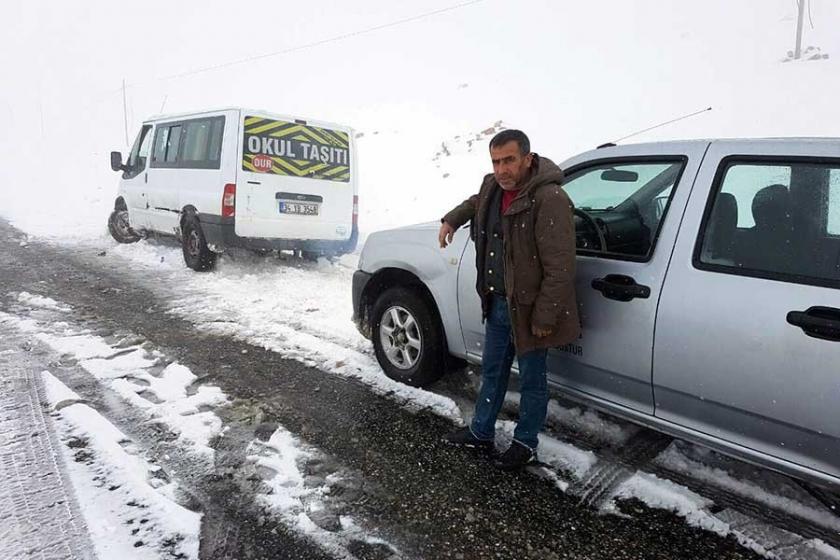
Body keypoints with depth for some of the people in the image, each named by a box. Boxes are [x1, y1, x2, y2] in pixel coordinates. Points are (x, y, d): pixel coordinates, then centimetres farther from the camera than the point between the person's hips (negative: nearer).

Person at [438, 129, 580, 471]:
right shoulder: (493, 187, 2)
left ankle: (525, 445, 31)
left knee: (531, 381, 12)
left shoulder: (550, 199, -24)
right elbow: (475, 202, 31)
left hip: (528, 308, -8)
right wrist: (452, 219, 17)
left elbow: (559, 268, -24)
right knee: (492, 371, 21)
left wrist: (544, 317, -23)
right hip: (497, 302, 8)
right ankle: (481, 433, 39)